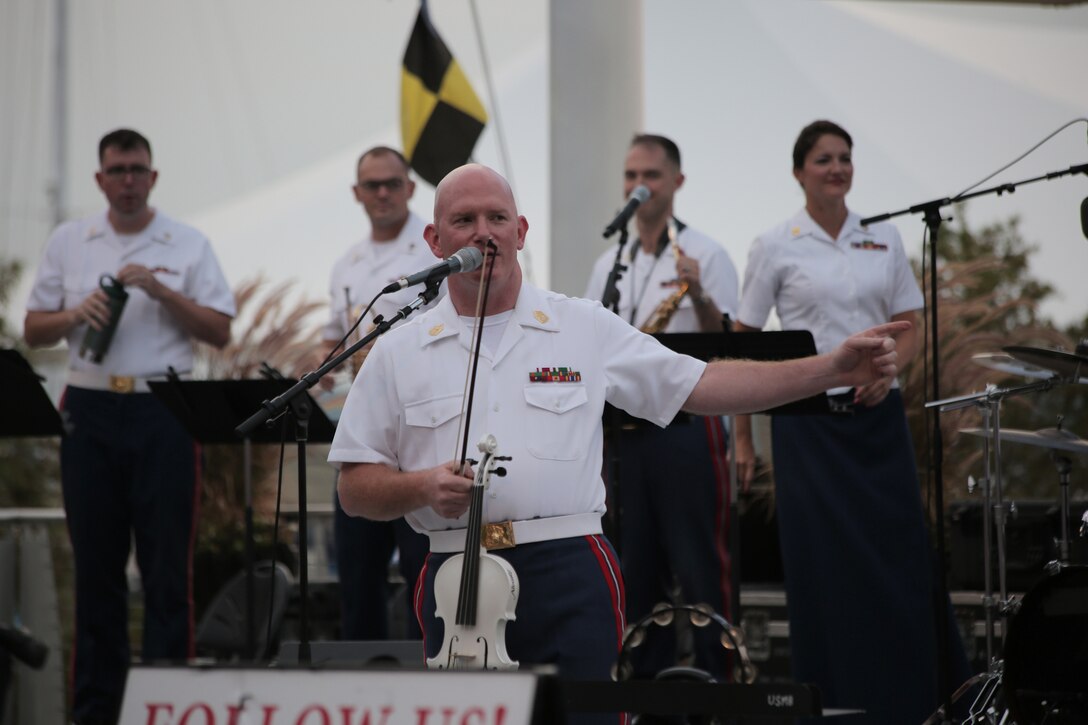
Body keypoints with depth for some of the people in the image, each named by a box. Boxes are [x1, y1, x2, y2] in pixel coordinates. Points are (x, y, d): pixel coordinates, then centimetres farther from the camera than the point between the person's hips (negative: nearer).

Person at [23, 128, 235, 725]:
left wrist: (160, 291, -13)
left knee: (166, 563, -3)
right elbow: (33, 330, 12)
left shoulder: (188, 246, 5)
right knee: (95, 563, 6)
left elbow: (220, 332, -1)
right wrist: (76, 315, -8)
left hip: (162, 412, -2)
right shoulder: (69, 242, 11)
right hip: (91, 409, 2)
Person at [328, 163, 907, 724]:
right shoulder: (398, 353, 10)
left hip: (569, 580, -1)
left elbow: (703, 386, 9)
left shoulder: (586, 328, 10)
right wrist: (423, 486, -11)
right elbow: (354, 490, 10)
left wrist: (833, 369, 2)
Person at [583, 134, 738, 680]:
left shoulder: (705, 255, 0)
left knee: (700, 570, -6)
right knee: (638, 570, 8)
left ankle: (716, 685, -4)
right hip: (622, 434, 6)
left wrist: (700, 297, -25)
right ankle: (649, 683, 14)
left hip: (685, 425, -6)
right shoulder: (609, 265, 17)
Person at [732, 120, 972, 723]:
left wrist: (888, 367, -10)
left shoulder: (883, 240, 9)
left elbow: (911, 329, 12)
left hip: (878, 415, 3)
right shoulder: (775, 247, 0)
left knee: (901, 556, -1)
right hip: (809, 419, -3)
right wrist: (742, 438, -2)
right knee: (823, 567, -2)